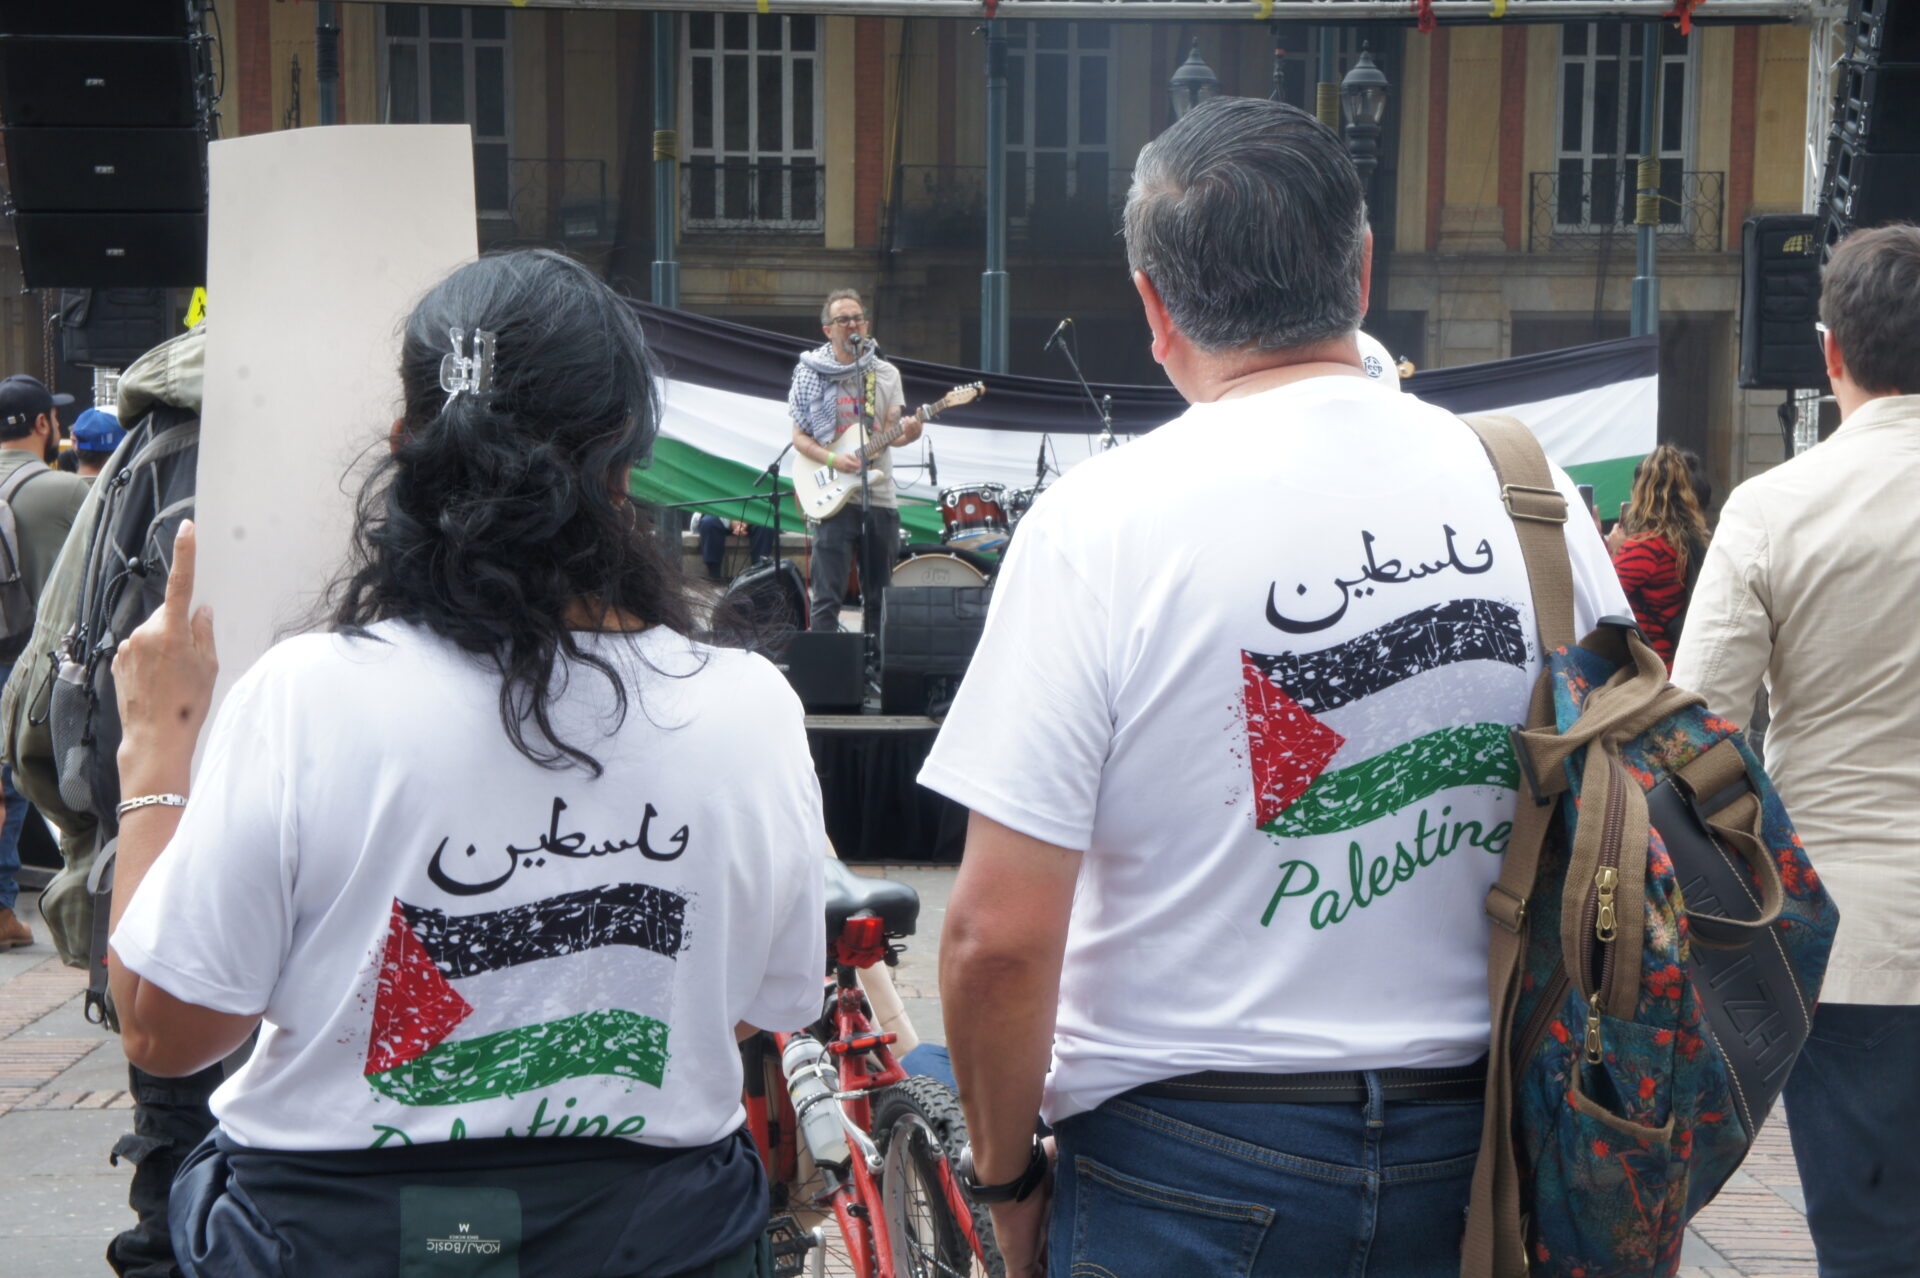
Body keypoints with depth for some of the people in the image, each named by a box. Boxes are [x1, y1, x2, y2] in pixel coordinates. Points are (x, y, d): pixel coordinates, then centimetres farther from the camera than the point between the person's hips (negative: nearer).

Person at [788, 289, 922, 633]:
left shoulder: (886, 374, 11)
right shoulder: (811, 373, 2)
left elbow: (890, 432, 4)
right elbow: (799, 437, 1)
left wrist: (906, 433, -19)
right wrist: (833, 459, -16)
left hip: (880, 497, 4)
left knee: (878, 598, 9)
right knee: (828, 598, -8)